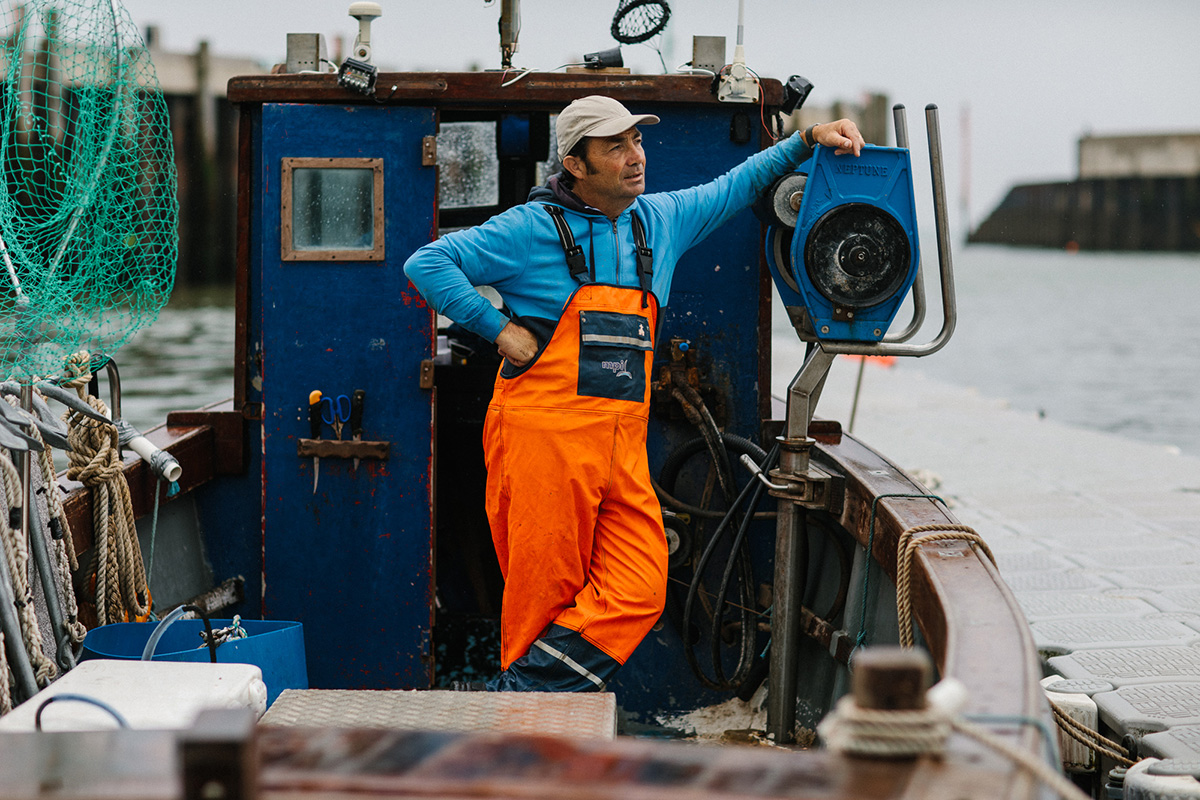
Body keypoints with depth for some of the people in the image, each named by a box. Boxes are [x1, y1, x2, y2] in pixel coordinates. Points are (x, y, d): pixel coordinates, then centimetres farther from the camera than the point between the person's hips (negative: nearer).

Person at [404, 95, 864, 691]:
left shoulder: (661, 219, 15)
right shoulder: (534, 227, -2)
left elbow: (735, 188, 30)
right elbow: (427, 263, -2)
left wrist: (806, 141, 20)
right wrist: (500, 330, -7)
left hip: (623, 449, 6)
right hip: (544, 437, -5)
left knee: (637, 594, -7)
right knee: (543, 597, -4)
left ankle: (520, 696, 1)